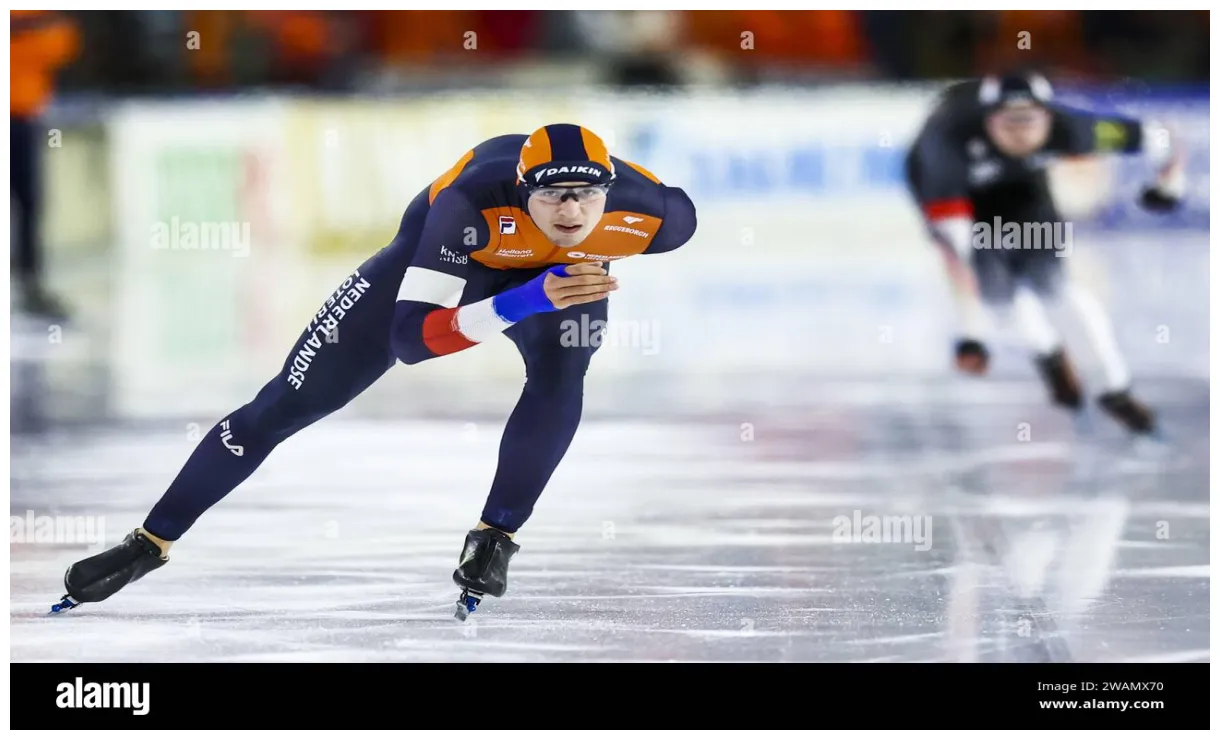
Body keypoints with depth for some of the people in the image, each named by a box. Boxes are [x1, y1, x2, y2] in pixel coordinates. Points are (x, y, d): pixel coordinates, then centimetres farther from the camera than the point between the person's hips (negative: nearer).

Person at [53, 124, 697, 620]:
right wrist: (525, 302, -56)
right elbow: (411, 337, -45)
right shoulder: (474, 200, -44)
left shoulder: (652, 212, -35)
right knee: (290, 402, -2)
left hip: (564, 276, 2)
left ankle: (494, 538, -10)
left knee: (561, 376, -32)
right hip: (437, 255, -2)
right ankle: (151, 542, 12)